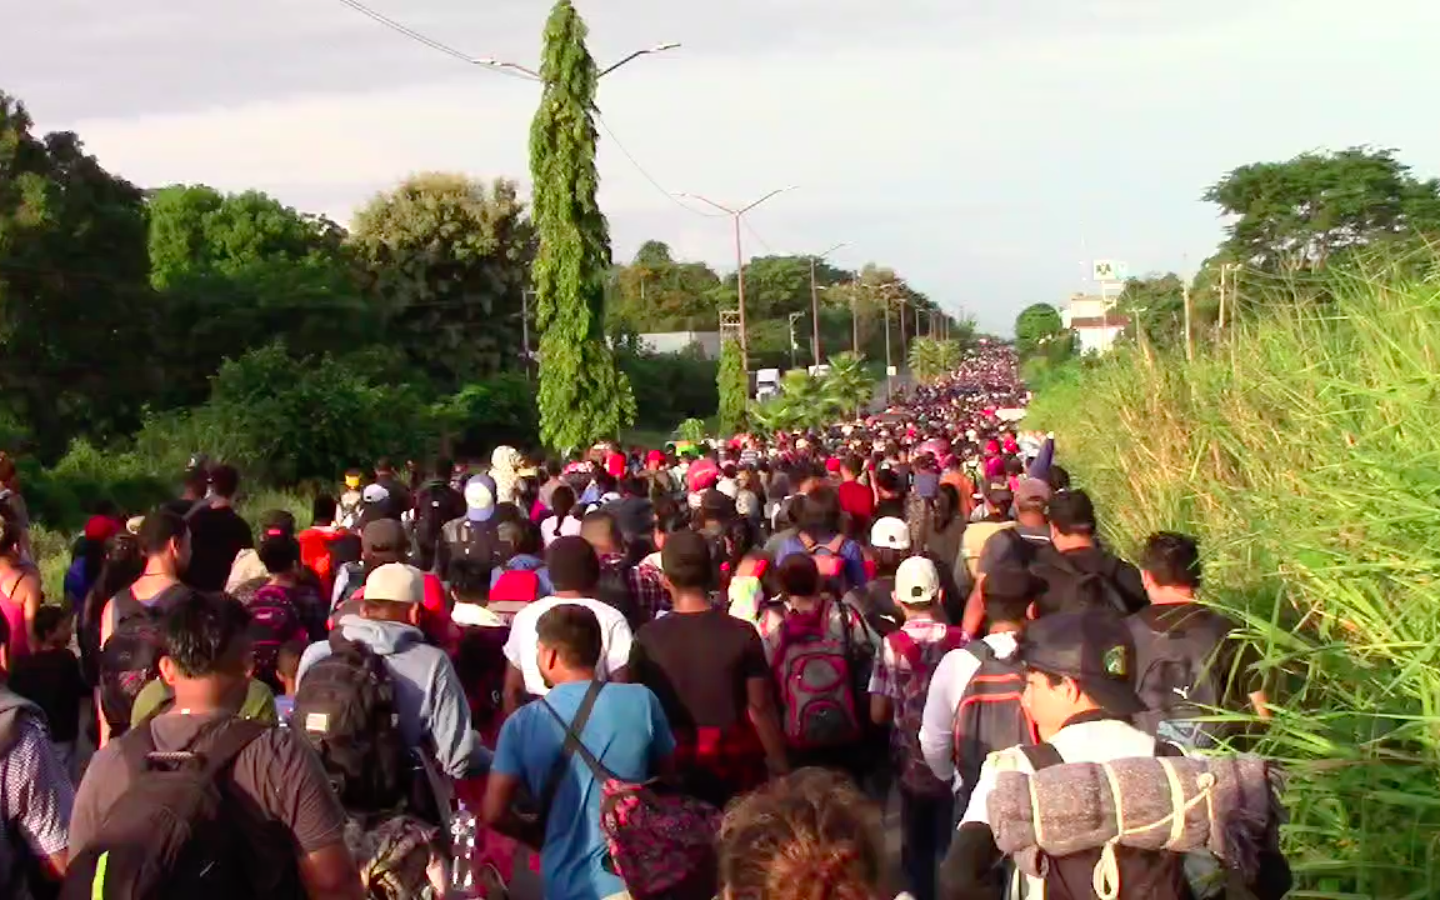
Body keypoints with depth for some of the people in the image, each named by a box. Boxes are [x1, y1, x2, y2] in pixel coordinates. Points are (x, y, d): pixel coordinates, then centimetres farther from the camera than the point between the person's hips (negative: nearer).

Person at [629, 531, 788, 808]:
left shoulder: (648, 639, -10)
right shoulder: (742, 634, -11)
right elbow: (760, 709, -8)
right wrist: (781, 768, 3)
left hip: (673, 766, 0)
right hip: (734, 764, 0)